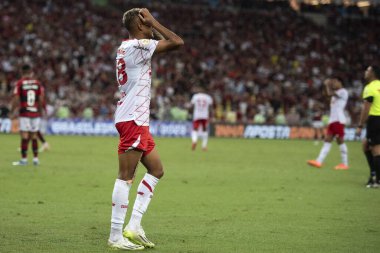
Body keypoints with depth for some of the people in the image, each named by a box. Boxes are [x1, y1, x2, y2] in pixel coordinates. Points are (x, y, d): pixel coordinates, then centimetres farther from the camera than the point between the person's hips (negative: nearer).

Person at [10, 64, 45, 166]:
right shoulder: (37, 83, 4)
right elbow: (41, 99, 5)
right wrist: (40, 110, 17)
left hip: (24, 113, -3)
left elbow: (16, 99, -7)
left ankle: (24, 159, -2)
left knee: (24, 136, -2)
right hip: (35, 113, 3)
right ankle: (36, 158, 12)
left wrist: (12, 111, 2)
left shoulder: (20, 83, -5)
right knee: (34, 135, 11)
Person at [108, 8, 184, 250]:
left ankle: (134, 226, 12)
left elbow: (165, 42, 30)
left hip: (138, 121, 10)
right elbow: (177, 42, -18)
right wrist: (153, 22, -10)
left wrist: (152, 27, 16)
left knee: (156, 170, 15)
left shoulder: (127, 46, 15)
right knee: (126, 178, -8)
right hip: (132, 121, -10)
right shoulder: (138, 46, -13)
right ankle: (116, 236, -6)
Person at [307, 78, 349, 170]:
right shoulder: (336, 93, 23)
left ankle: (345, 164, -1)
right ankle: (319, 161, -5)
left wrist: (328, 85, -7)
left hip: (339, 120, -9)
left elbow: (329, 93, -17)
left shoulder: (343, 92, -8)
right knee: (327, 140, 2)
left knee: (340, 140, -6)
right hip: (332, 120, 9)